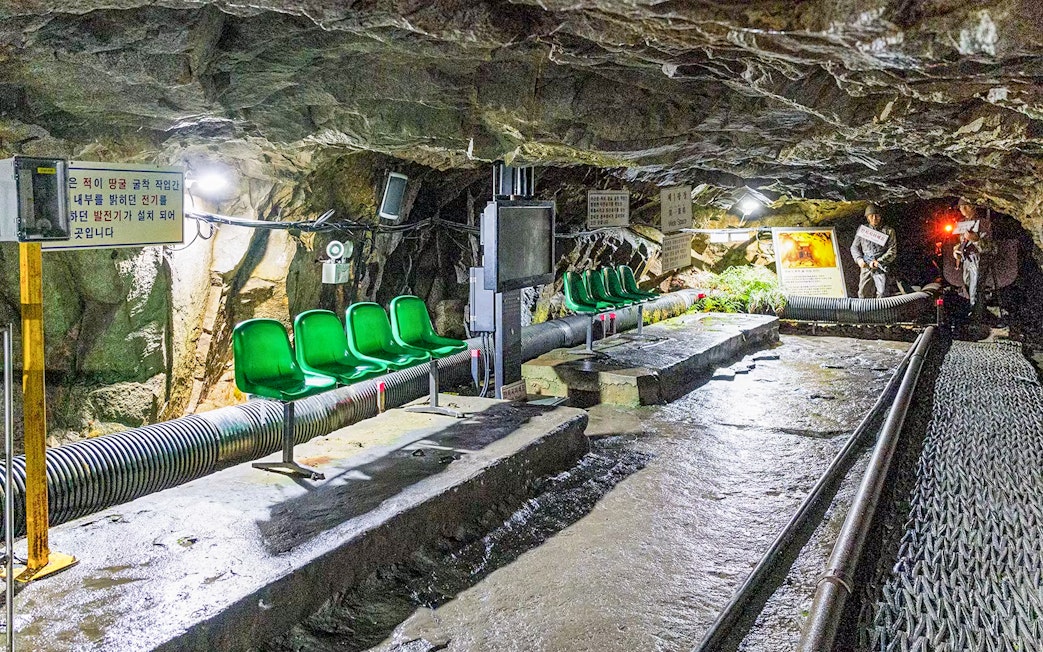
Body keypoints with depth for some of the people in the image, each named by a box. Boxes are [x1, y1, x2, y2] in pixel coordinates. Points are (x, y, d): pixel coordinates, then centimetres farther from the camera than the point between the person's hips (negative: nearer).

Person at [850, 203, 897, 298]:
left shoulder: (888, 231, 2)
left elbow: (892, 251, -2)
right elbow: (854, 247, 13)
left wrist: (879, 261, -16)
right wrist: (859, 259, -6)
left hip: (880, 268, -3)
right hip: (865, 268, 3)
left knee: (882, 293, -14)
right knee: (862, 293, 8)